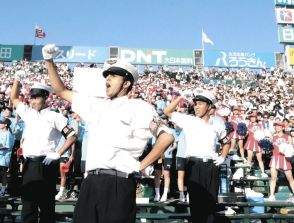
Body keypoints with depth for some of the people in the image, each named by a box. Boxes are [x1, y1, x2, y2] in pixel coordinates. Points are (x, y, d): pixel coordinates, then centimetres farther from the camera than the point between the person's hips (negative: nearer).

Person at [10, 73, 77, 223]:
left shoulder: (55, 117, -1)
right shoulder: (28, 113, 14)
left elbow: (72, 136, -5)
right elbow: (13, 98, 24)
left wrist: (57, 154, -11)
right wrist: (17, 79, 13)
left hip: (46, 164, -5)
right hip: (29, 164, 5)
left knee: (46, 202, 3)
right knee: (28, 201, 8)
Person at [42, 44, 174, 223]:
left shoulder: (139, 107, 1)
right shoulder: (97, 105, 18)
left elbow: (167, 137, -6)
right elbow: (62, 91, 22)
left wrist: (141, 166, -6)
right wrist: (49, 61, 13)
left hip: (118, 183, -5)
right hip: (91, 182, 6)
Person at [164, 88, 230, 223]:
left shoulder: (217, 123, 10)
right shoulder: (188, 120, 3)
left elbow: (226, 142, 24)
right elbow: (168, 112, 2)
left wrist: (223, 157, 11)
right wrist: (181, 97, -3)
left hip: (211, 165, 2)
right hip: (194, 165, -2)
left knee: (211, 201, 9)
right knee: (195, 201, 1)